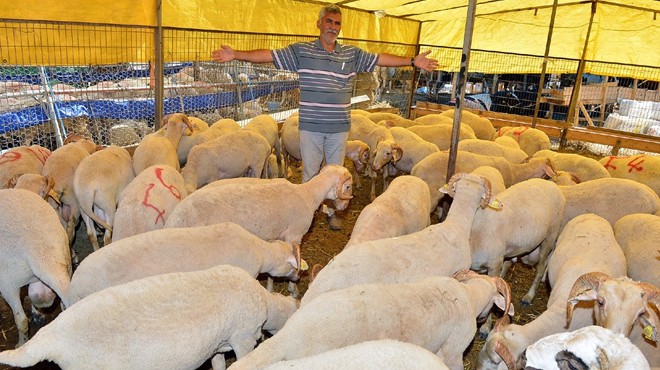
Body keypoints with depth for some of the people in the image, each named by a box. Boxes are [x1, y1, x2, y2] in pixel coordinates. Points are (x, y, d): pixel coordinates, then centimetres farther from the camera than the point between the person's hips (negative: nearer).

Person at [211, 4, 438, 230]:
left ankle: (331, 212, 31)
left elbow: (380, 59, 5)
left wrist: (412, 61, -3)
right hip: (310, 126, -2)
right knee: (310, 172, 8)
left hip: (339, 126, 2)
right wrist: (235, 55, -15)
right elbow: (269, 55, -6)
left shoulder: (352, 54, 6)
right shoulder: (301, 51, -1)